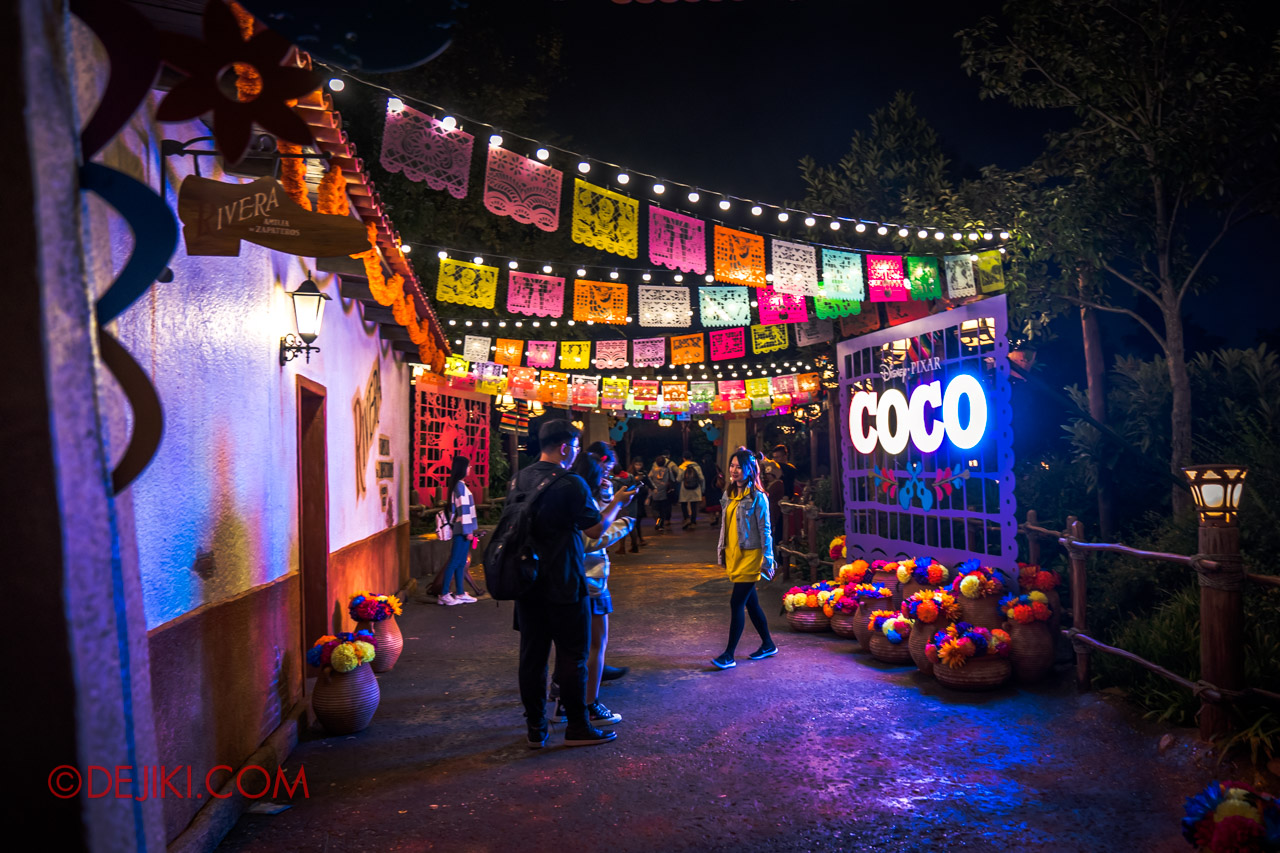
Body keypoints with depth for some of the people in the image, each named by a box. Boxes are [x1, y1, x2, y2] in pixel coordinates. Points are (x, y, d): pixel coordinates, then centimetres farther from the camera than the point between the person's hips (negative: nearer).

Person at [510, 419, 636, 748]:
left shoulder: (520, 479, 5)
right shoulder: (571, 484, -16)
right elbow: (596, 529, -11)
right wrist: (617, 502, 5)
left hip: (527, 583, 6)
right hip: (563, 586, -6)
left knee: (532, 654, 10)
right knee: (572, 656, 6)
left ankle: (536, 730, 18)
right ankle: (577, 728, 14)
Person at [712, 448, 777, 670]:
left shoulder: (757, 497, -11)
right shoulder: (729, 495, 10)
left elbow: (765, 530, -10)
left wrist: (767, 561, -11)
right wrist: (721, 552, 16)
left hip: (750, 556, -7)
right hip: (733, 556, 7)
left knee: (737, 603, -10)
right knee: (750, 602, 14)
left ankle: (729, 655, -6)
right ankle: (768, 645, 28)